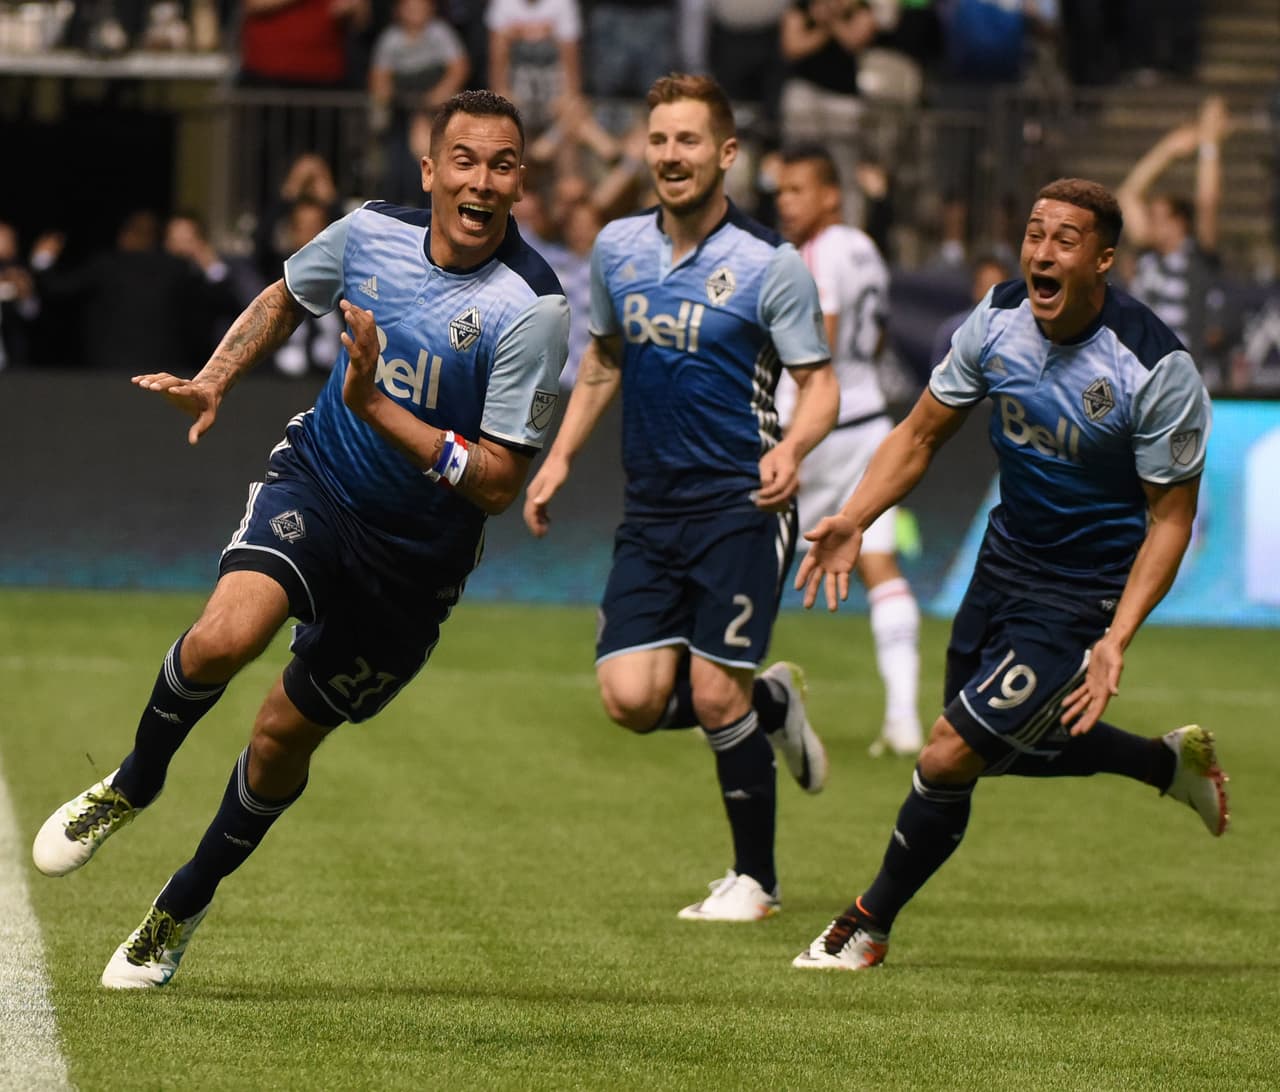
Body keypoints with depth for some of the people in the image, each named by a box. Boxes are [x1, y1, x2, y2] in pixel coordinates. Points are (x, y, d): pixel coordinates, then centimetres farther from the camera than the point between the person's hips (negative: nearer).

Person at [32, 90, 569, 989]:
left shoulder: (531, 309, -22)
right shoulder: (370, 232, -8)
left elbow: (498, 483, -22)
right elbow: (285, 299, 16)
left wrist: (376, 408, -30)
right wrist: (214, 381, 2)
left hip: (415, 557, -2)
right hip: (316, 482, 2)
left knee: (286, 735, 8)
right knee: (225, 637, -27)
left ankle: (185, 905, 34)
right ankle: (133, 785, 4)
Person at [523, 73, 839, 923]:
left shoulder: (771, 265, -9)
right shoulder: (617, 248, 6)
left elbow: (820, 382, -7)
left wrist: (792, 450, -27)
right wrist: (560, 458, 14)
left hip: (740, 507, -5)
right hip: (651, 510, 5)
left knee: (714, 693, -9)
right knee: (632, 698, -7)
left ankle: (755, 879, 10)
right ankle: (772, 704, 24)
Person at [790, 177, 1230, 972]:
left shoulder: (1159, 369, -24)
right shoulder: (999, 318, -9)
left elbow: (1171, 516, -16)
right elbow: (923, 433, 3)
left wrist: (1116, 640, -26)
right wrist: (855, 520, -14)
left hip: (1084, 596, -7)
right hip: (1007, 558, 7)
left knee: (948, 759, -10)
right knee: (1001, 747, 22)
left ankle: (868, 928, 13)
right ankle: (1172, 762, 45)